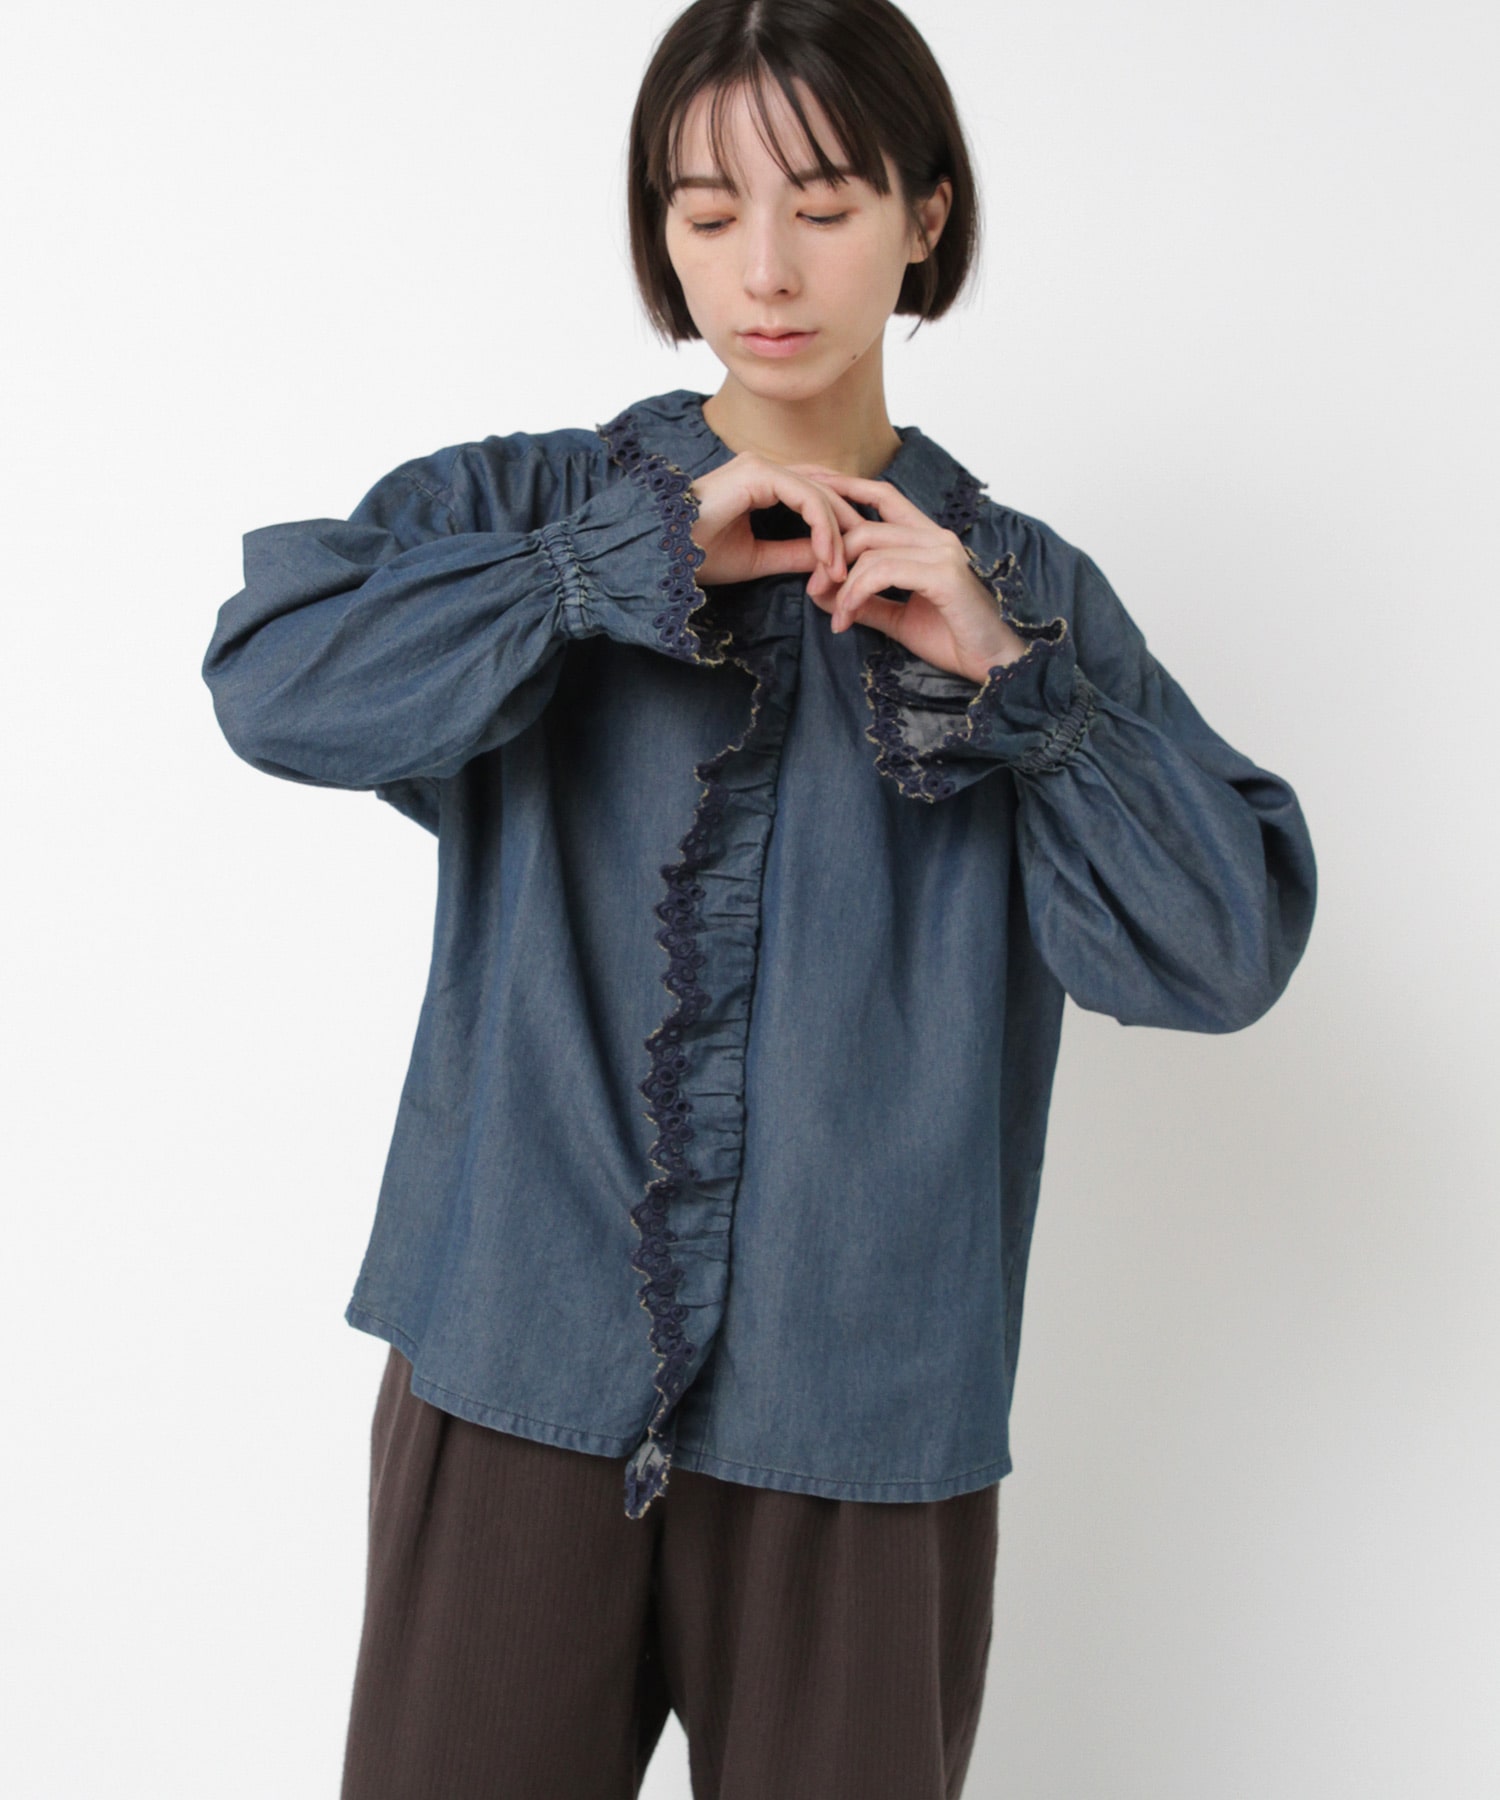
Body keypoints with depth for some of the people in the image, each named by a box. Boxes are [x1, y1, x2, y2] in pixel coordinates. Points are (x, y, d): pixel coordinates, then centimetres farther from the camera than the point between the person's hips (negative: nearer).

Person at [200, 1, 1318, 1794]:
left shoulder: (1016, 590, 4)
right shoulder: (530, 507, 4)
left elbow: (1222, 953, -5)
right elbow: (272, 678, -14)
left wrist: (1005, 674, -15)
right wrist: (641, 561, -15)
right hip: (513, 1376, 0)